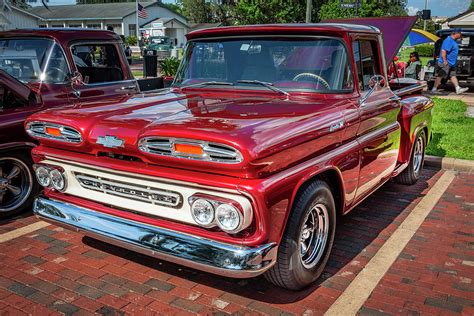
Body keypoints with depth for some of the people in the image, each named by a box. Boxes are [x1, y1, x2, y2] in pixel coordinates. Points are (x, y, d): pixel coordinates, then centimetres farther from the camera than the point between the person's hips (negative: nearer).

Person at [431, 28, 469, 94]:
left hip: (451, 64, 11)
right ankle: (434, 89, 3)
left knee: (453, 75, 8)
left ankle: (458, 89, 8)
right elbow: (443, 51, -24)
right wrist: (445, 61, -24)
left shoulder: (453, 41, 15)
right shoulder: (449, 40, -18)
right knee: (440, 76, -4)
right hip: (445, 64, -11)